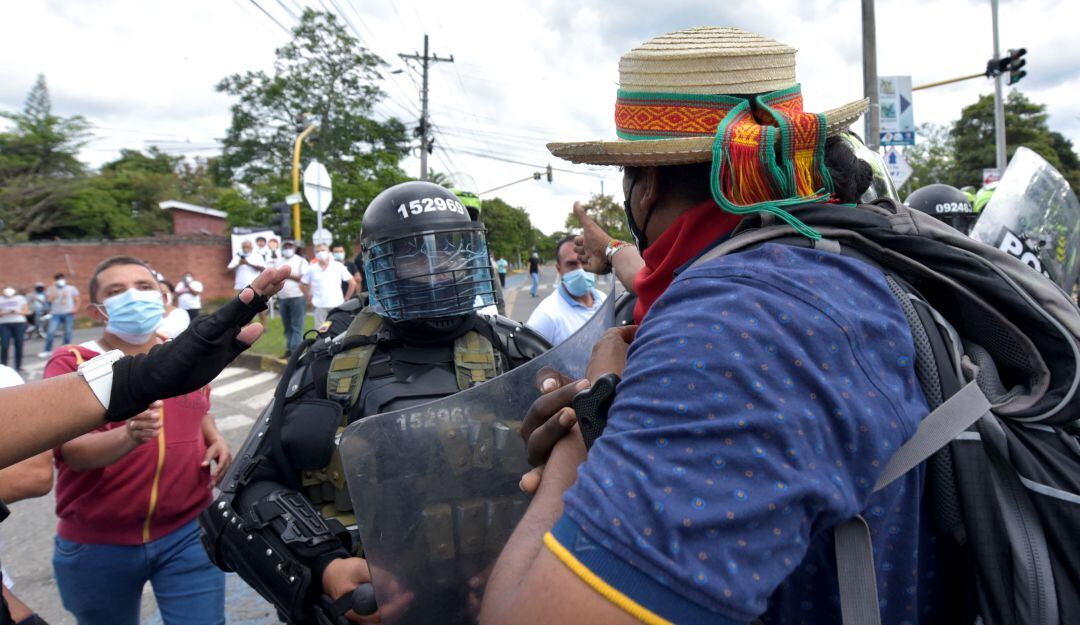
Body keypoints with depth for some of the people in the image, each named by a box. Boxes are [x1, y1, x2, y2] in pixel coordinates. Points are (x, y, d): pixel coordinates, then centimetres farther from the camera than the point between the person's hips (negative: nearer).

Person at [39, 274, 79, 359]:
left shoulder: (72, 289, 10)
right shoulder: (51, 289, 8)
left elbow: (76, 300, 12)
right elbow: (49, 299, -9)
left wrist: (75, 308, -5)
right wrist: (54, 289, -11)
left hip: (68, 313, 1)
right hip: (55, 314, -1)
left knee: (68, 333, 1)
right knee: (50, 332, -11)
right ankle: (47, 351, -5)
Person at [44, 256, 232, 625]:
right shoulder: (70, 366, -9)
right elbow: (74, 451, -22)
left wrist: (216, 439, 2)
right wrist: (130, 435, -41)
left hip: (188, 532, 2)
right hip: (96, 546, -1)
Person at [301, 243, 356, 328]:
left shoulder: (338, 266, 2)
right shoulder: (312, 268, 6)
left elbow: (353, 283, 3)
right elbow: (303, 284, 16)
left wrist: (346, 299, 2)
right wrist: (310, 299, 9)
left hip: (336, 304, -1)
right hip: (319, 306, 1)